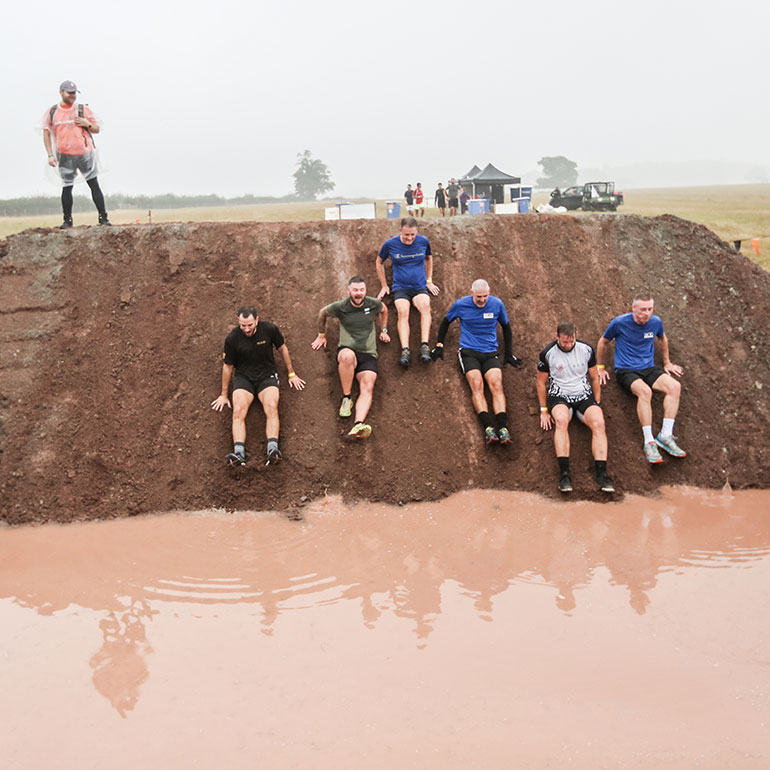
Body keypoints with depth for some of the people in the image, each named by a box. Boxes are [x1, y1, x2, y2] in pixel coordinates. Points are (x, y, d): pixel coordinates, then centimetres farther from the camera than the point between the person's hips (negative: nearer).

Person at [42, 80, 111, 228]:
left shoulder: (84, 109, 7)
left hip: (85, 153, -1)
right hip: (64, 156, 1)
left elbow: (97, 129, 10)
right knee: (66, 187, 1)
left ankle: (103, 218, -6)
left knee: (94, 185, -6)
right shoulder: (51, 112, 8)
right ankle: (67, 220, 10)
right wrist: (50, 155, 1)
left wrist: (88, 124, -12)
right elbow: (46, 133, 10)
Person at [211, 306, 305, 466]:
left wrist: (291, 374, 16)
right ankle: (239, 454, -41)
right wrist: (224, 395, 11)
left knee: (272, 408, -29)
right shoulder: (232, 338, -8)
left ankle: (272, 449, -44)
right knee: (238, 411, -27)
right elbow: (228, 366, 5)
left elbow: (282, 348, 11)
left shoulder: (269, 329, -8)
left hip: (267, 376, 0)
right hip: (244, 377, 0)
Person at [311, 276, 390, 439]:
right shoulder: (340, 307, 0)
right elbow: (322, 313, 20)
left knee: (367, 388, -26)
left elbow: (383, 310, 30)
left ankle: (358, 425, -47)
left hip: (368, 354, 2)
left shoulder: (373, 304, 5)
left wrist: (383, 330, 31)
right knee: (348, 355, -42)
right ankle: (346, 398, -23)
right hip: (346, 350, -2)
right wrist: (321, 335, 29)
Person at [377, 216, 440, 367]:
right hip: (400, 288, -1)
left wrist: (429, 281, 18)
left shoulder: (423, 241, 2)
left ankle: (425, 346, -39)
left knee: (425, 306, -32)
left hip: (420, 287, 1)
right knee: (403, 311, -31)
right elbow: (379, 262, 15)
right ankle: (405, 350, -43)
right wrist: (384, 285, 13)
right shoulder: (390, 244, -2)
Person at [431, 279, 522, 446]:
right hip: (468, 351, -1)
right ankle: (488, 428, -39)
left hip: (490, 353, 1)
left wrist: (509, 353, 17)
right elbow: (446, 321, 19)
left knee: (496, 385, -24)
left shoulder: (497, 304, 4)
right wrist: (439, 344, 14)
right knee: (476, 384, -26)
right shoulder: (460, 304, 1)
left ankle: (503, 429, -37)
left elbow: (506, 327, 19)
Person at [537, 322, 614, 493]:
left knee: (599, 422, -28)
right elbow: (541, 382, 6)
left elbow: (594, 378, 12)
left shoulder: (586, 349, 1)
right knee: (561, 420, -36)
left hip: (584, 395, 2)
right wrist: (544, 410, 4)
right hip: (559, 395, -2)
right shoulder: (547, 353, -4)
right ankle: (564, 473, -40)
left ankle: (601, 473, -32)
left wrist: (597, 406, 9)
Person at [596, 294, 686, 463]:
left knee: (675, 386, -25)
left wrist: (667, 363, 30)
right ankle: (649, 442, -34)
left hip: (649, 368, 5)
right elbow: (603, 342, 8)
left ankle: (666, 435, -23)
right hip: (625, 371, -4)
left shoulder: (656, 322, 2)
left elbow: (662, 338, 26)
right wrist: (600, 368, 12)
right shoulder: (619, 322, -9)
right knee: (644, 391, -37)